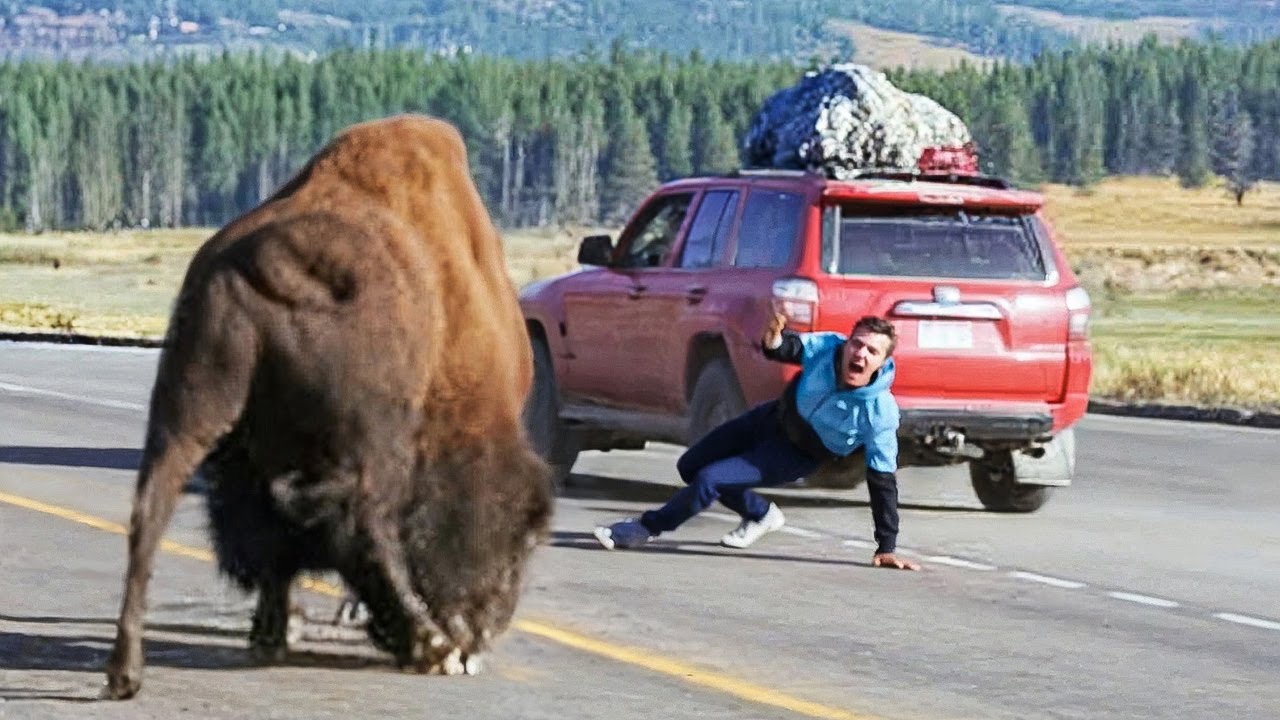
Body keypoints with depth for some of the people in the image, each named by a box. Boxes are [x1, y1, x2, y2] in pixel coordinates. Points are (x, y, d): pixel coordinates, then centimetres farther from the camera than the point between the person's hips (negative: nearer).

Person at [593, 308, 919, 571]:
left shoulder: (880, 413, -34)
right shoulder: (828, 348, -27)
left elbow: (883, 481, -26)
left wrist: (887, 549, -24)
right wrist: (774, 341, -49)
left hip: (797, 457, -5)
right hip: (775, 417, 5)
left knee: (708, 480, -18)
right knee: (689, 467, 15)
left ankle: (647, 528, 5)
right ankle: (761, 515, 33)